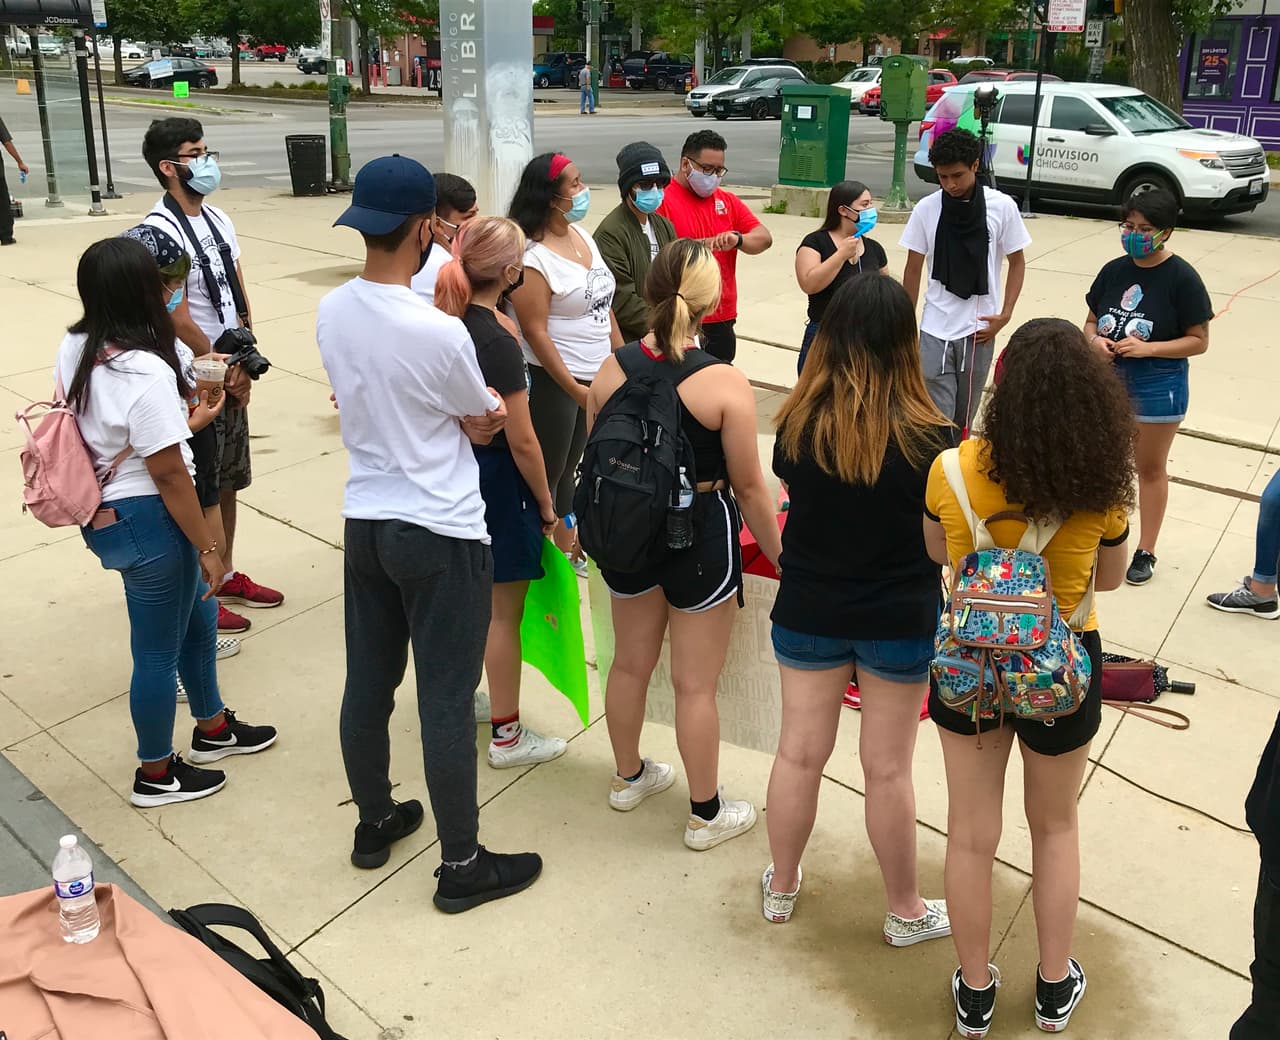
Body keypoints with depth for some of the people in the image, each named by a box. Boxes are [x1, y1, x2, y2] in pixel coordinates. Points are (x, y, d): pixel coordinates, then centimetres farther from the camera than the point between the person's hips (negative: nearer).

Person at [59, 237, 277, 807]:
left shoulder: (74, 350, 1)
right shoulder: (145, 372, -26)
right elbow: (169, 475, -23)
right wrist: (208, 547, -15)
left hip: (106, 516, 9)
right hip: (146, 521, -9)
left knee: (198, 617, 26)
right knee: (159, 650, 10)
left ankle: (213, 728, 46)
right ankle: (156, 775, 30)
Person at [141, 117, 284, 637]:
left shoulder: (218, 220, 8)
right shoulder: (161, 230, -18)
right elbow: (179, 321, -19)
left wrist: (242, 365, 0)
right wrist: (226, 371, -10)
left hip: (230, 375, 8)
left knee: (229, 481, 18)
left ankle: (226, 575, 34)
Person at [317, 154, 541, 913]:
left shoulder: (332, 312, -1)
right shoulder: (440, 332, -22)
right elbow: (485, 427, -6)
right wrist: (488, 410, 15)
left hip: (365, 522, 7)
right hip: (441, 534, -7)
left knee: (368, 682, 18)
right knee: (446, 699, 4)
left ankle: (375, 823, 39)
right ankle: (463, 866, 18)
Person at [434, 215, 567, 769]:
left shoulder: (446, 321, -2)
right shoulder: (499, 344, -25)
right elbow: (522, 442, -20)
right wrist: (546, 504, -9)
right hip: (497, 481, -8)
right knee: (503, 610, 4)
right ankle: (506, 735, 18)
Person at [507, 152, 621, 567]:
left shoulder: (582, 236, 6)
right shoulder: (532, 256, -20)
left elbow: (605, 305, 13)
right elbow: (535, 332, -20)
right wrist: (574, 388, -19)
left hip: (594, 376, 8)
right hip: (553, 381, -8)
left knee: (568, 470, 19)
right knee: (547, 475, 6)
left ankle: (565, 549, 32)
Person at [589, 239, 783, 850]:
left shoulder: (612, 370, -7)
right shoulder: (725, 384, -20)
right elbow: (748, 486, -14)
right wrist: (778, 556, -1)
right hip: (700, 534, -5)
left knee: (631, 663, 22)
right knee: (695, 684, 9)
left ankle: (629, 777, 44)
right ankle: (706, 814, 26)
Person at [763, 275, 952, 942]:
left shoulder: (796, 425, -12)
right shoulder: (924, 438, -20)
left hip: (806, 612, 2)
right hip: (899, 620, -2)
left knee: (799, 753, 16)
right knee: (888, 768, 12)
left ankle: (781, 887, 37)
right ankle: (905, 911, 32)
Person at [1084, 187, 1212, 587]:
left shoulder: (1182, 278, -13)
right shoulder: (1114, 270, 0)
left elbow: (1199, 340, -11)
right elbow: (1091, 321, 9)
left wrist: (1147, 348, -23)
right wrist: (1095, 340, -13)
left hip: (1158, 386, -4)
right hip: (1108, 379, 4)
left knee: (1151, 468, 10)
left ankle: (1145, 552, 22)